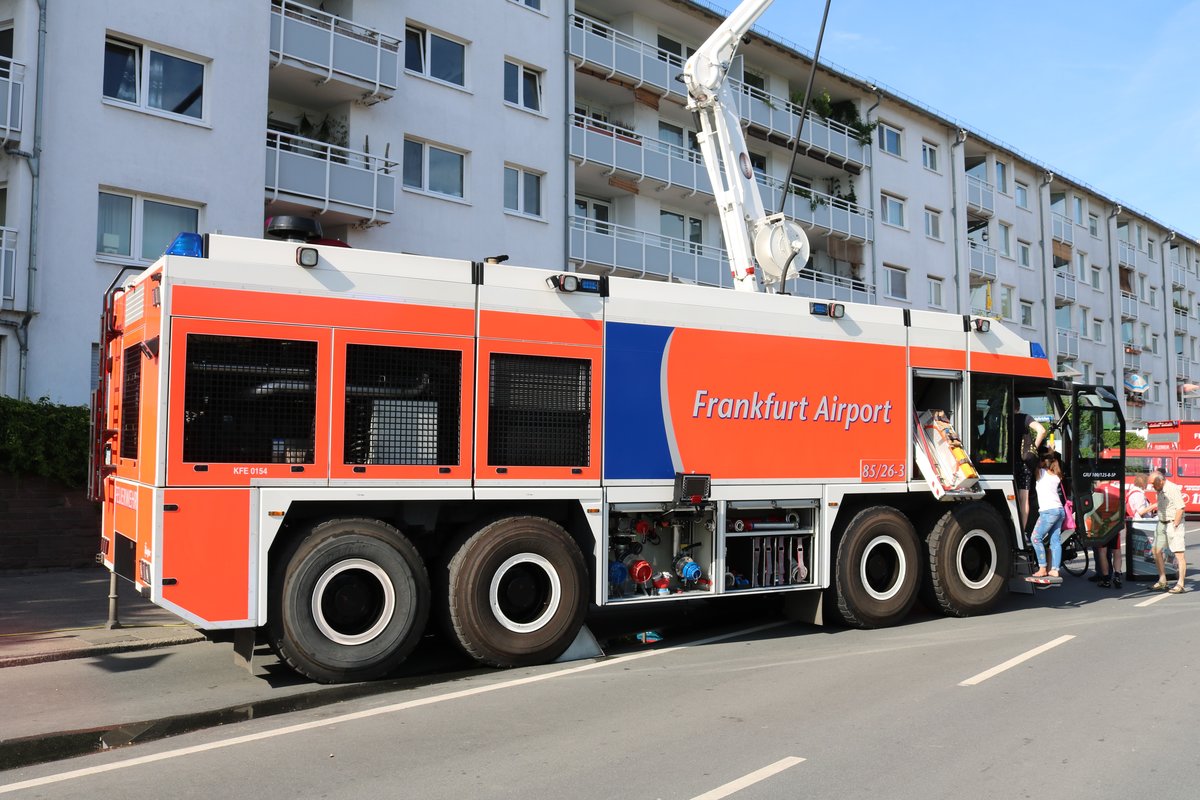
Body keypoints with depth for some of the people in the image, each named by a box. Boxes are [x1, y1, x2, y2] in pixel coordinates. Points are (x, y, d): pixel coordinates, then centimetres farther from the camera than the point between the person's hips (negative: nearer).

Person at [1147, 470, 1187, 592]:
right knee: (1157, 551, 8)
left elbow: (1180, 508, -18)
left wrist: (1174, 526, -18)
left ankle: (1181, 584, -3)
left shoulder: (1173, 489, -15)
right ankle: (1162, 581, 17)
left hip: (1173, 523, -9)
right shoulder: (1160, 491, 11)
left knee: (1179, 553, -6)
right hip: (1162, 523, 9)